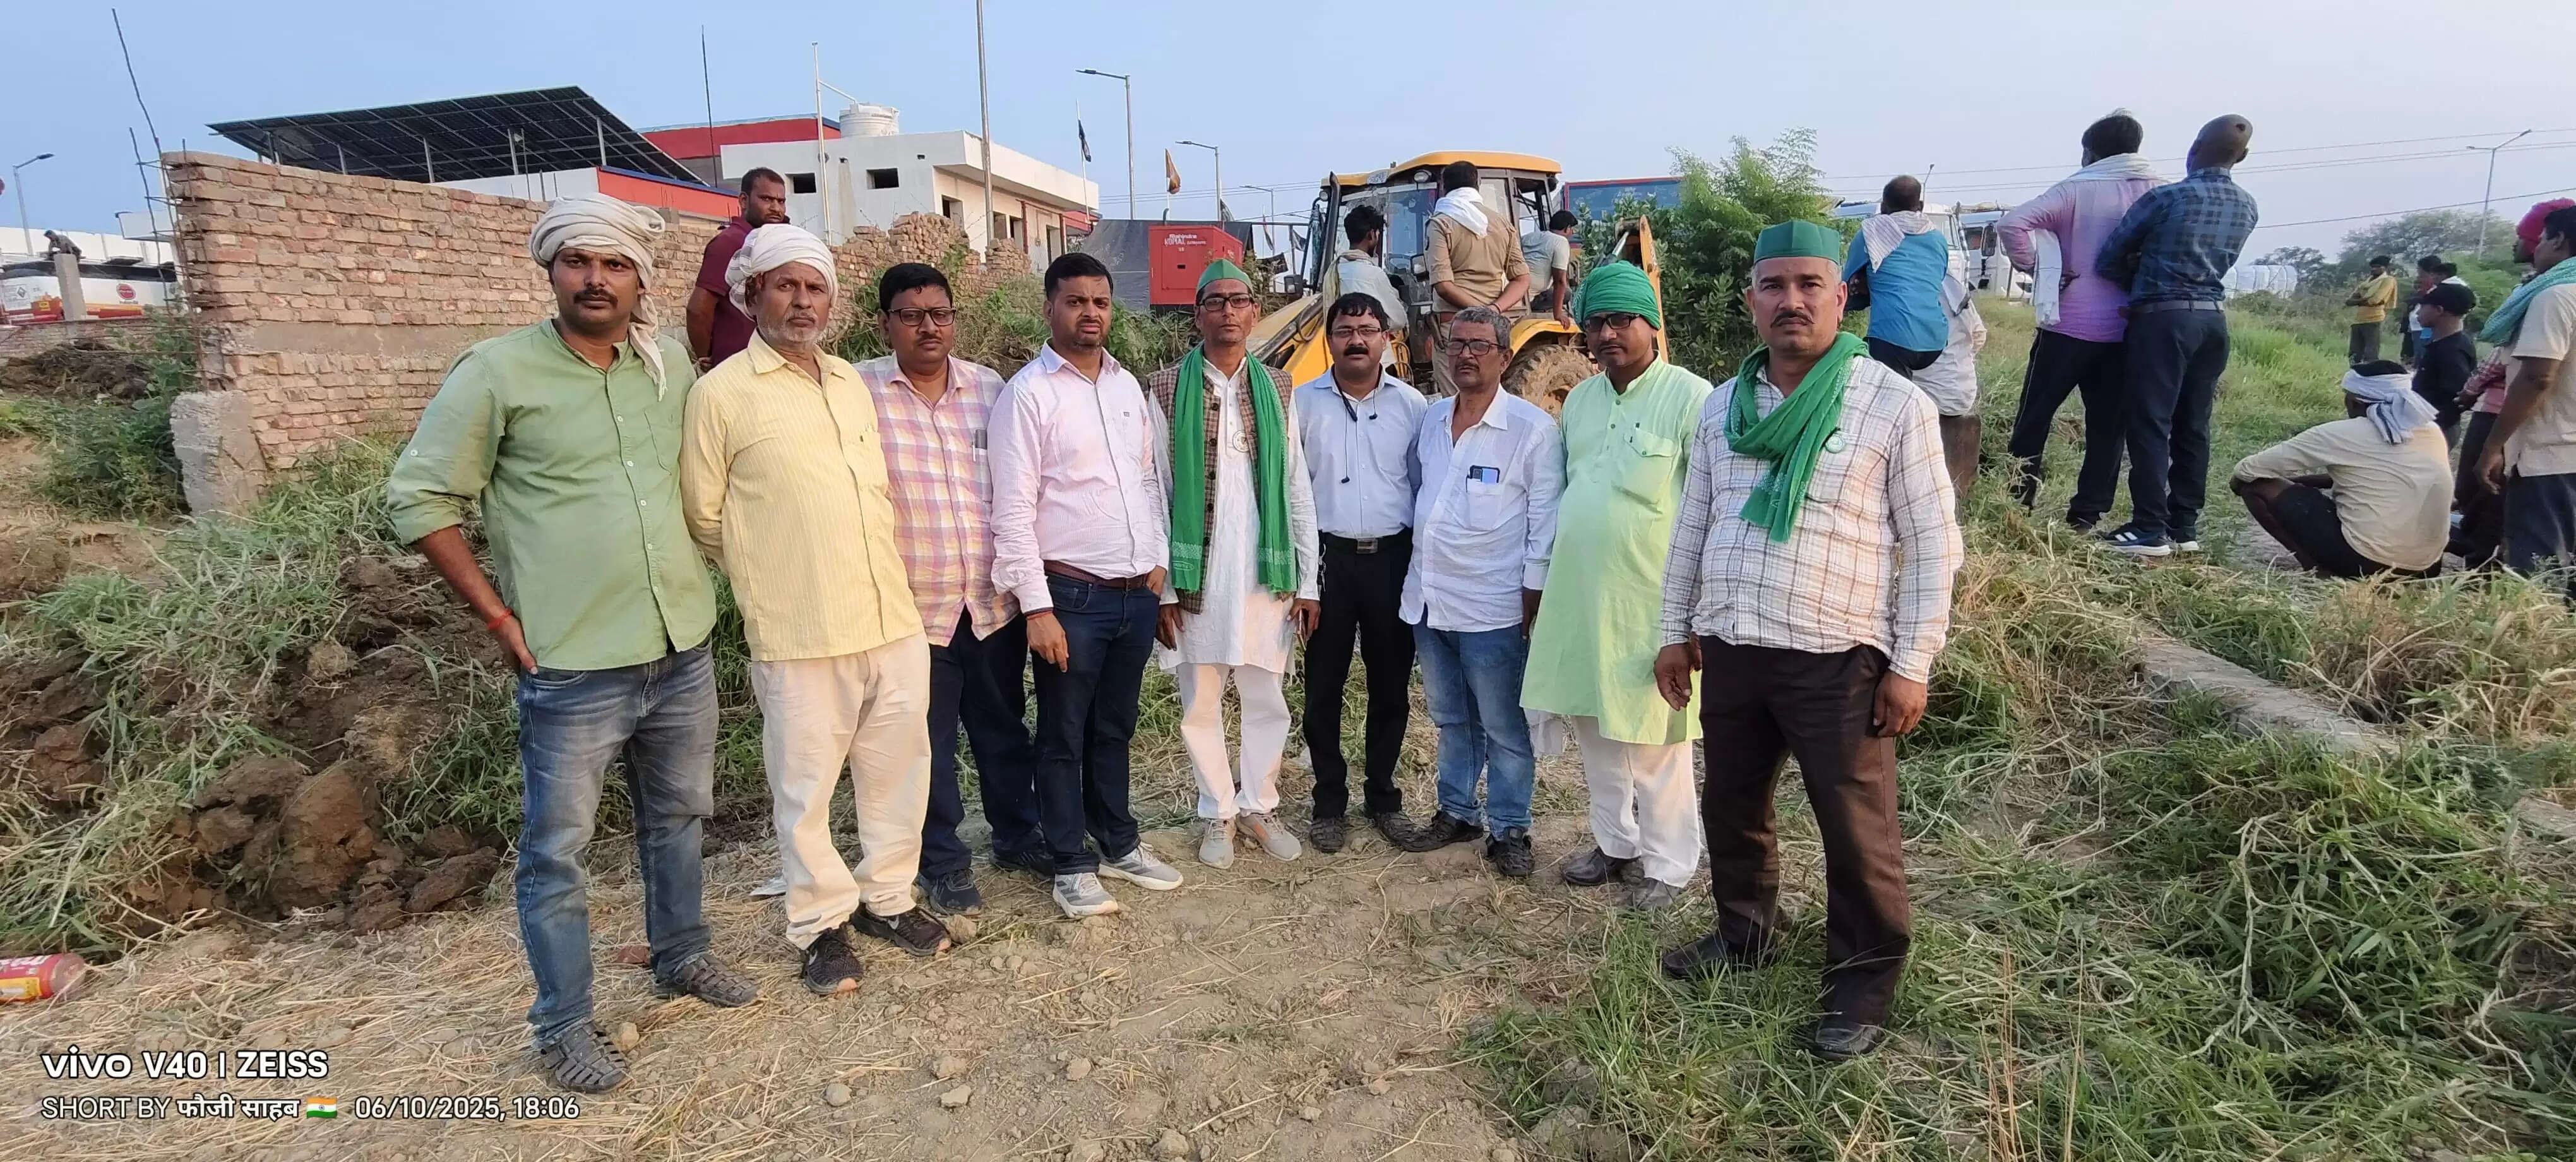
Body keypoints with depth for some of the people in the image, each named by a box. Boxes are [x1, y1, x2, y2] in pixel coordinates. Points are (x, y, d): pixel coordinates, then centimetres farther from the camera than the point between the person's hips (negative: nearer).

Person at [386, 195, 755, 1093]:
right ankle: (564, 1027, 24)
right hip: (572, 669, -5)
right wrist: (496, 614, -8)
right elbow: (418, 498, -6)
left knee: (679, 817, 20)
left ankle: (681, 956, 40)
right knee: (557, 851, 7)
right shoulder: (497, 370, -9)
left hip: (682, 650, 5)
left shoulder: (670, 364, 5)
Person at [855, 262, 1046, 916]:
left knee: (1003, 728, 17)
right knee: (929, 744, 10)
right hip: (913, 606, -3)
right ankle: (944, 862, 28)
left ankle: (1017, 836, 36)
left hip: (994, 601, 3)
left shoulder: (989, 388, 5)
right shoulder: (859, 393, -5)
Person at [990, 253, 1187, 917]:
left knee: (1115, 729, 19)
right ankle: (1072, 865, 23)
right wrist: (1037, 608, -16)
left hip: (1137, 592, 6)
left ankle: (1118, 844, 34)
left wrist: (1157, 561, 12)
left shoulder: (1127, 385, 10)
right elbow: (1013, 512, -13)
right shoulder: (1028, 394, -10)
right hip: (1072, 595, -6)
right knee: (1064, 738, 9)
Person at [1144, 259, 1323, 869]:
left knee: (1268, 699, 10)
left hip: (1267, 575, 2)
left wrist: (1307, 582, 4)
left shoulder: (1276, 391, 7)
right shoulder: (1166, 390, -1)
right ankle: (1217, 812, 27)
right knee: (1201, 704, 9)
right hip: (1196, 577, -2)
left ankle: (1259, 805, 29)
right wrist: (1162, 588, -6)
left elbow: (1299, 493, 7)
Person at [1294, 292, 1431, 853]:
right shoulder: (1303, 402, 0)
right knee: (1323, 686, 7)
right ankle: (1329, 802, 22)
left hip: (1392, 557, 1)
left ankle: (1383, 796, 27)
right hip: (1327, 555, 0)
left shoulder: (1411, 404, 2)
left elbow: (1427, 485, 5)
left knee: (1391, 686, 10)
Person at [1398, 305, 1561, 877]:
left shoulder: (1532, 427, -9)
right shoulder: (1430, 419, 9)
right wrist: (1418, 580, 15)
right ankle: (1457, 811, 33)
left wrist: (1532, 602, -10)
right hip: (1428, 601, 6)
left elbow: (1545, 522, -8)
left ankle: (1509, 829, 19)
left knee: (1504, 727, 5)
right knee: (1451, 718, 18)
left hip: (1492, 609, -6)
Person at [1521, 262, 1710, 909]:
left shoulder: (1690, 399, -10)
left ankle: (1668, 864, 22)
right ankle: (1615, 843, 34)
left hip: (1650, 601, -7)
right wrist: (1548, 582, 17)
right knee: (1595, 729, 17)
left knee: (1655, 743, 4)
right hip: (1577, 595, 7)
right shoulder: (1580, 400, 11)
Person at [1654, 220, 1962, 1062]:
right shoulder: (1723, 405, 8)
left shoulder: (1893, 404, -6)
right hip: (1729, 652, 5)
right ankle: (1745, 932, 42)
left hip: (1839, 662, -5)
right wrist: (1677, 632, 13)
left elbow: (1931, 541, -5)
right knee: (1731, 809, 18)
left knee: (1857, 833, 6)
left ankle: (1864, 979, 27)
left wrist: (1912, 664, -8)